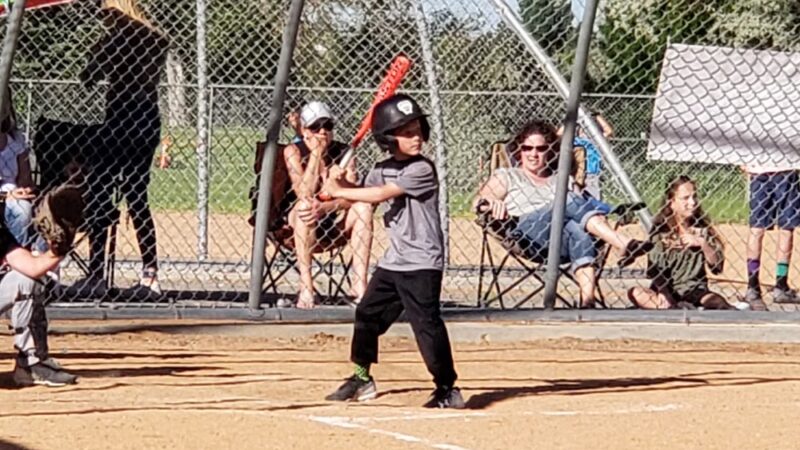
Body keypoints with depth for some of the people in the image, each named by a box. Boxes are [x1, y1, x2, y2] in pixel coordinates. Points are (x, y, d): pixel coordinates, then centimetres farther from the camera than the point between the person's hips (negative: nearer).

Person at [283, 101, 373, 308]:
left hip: (334, 225, 3)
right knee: (305, 207, -35)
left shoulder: (343, 151, -4)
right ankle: (306, 288, -38)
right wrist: (317, 151, -25)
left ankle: (359, 285, -29)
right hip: (296, 225, -3)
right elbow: (304, 195, -25)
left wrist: (325, 208, -37)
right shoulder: (293, 151, -10)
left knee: (363, 207, -24)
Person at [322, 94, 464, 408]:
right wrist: (341, 185, -7)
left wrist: (339, 191, -13)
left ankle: (447, 389, -9)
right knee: (367, 314, 15)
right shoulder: (383, 169, 9)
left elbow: (380, 195, -21)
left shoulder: (421, 170, -16)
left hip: (422, 263, -8)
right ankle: (361, 378, 31)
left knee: (426, 322, -14)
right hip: (393, 261, 8)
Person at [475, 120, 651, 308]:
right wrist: (493, 201, -13)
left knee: (577, 231, -36)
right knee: (572, 202, -28)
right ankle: (626, 246, -47)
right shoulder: (507, 177, 26)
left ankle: (588, 300, -55)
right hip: (525, 235, -3)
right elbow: (480, 200, 11)